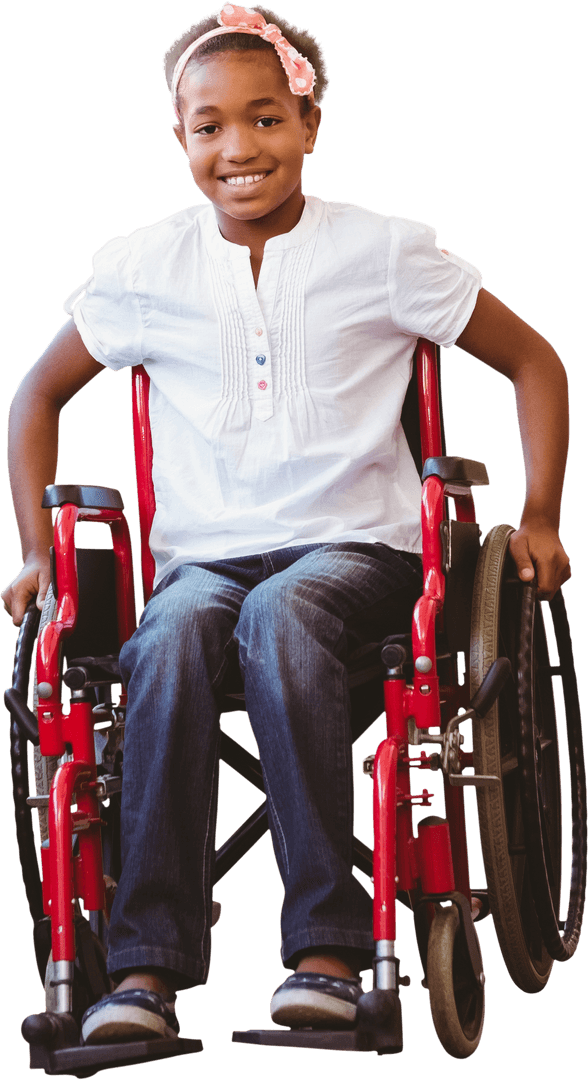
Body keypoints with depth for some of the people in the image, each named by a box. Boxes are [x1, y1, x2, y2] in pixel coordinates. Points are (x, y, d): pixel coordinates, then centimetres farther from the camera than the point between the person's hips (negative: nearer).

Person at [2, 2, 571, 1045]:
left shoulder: (382, 252, 1)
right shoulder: (146, 267, 6)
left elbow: (534, 363, 9)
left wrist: (540, 517, 0)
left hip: (352, 543, -2)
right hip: (204, 553, 2)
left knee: (279, 613, -37)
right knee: (170, 637, -34)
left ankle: (327, 945, -34)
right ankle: (147, 965, -33)